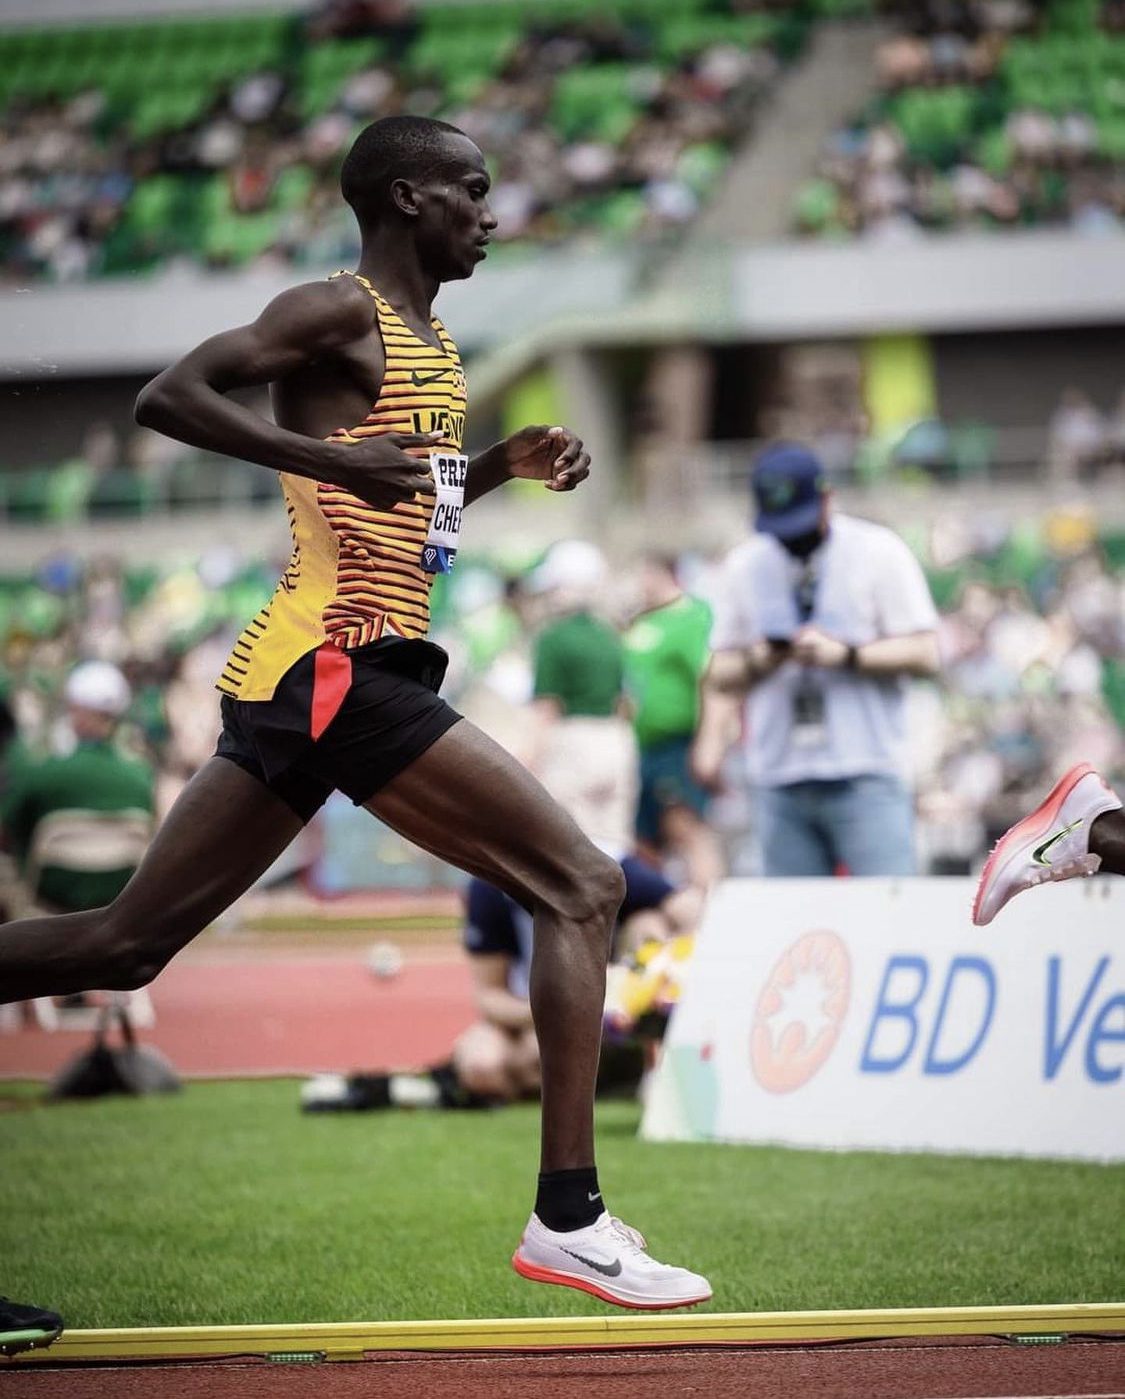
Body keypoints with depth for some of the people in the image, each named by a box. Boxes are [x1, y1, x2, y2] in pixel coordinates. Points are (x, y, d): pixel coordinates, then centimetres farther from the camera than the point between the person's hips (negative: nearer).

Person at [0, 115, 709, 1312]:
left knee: (130, 942, 10)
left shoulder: (428, 343, 21)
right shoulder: (340, 315, -7)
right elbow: (169, 398, -17)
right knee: (581, 888, -10)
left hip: (297, 679, 10)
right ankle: (567, 1220, -13)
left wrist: (505, 465, 16)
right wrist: (329, 455, -26)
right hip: (335, 670, -10)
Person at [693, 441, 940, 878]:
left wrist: (843, 654, -13)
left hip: (867, 778, -3)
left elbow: (923, 653, -2)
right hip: (778, 783, 3)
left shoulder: (879, 552, 3)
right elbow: (722, 672, 17)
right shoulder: (746, 564, 14)